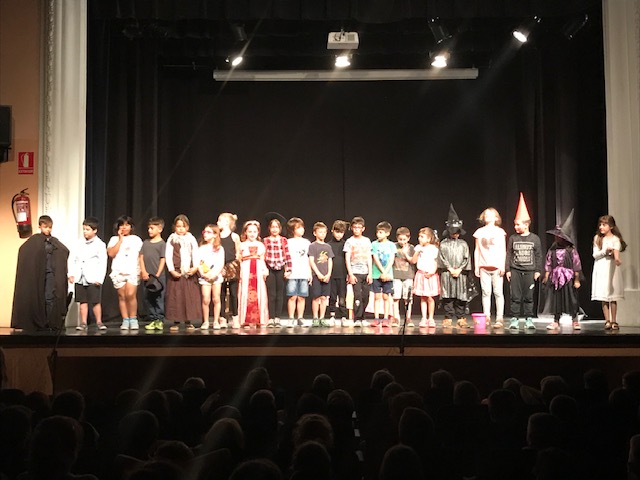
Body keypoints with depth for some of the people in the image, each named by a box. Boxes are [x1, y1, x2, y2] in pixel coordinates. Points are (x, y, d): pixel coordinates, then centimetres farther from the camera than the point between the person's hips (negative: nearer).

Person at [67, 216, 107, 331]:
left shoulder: (100, 244, -2)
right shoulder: (79, 243, 9)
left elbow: (103, 263, -6)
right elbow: (72, 258, 10)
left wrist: (99, 278, -13)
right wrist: (70, 274, 0)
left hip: (93, 279, -4)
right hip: (79, 278, 4)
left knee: (95, 301, -2)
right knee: (83, 301, 8)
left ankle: (99, 322, 7)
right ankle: (83, 322, 13)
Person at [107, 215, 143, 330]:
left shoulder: (136, 239, 14)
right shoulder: (114, 239, 12)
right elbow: (111, 254, -3)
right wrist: (120, 240, -2)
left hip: (133, 271, -1)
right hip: (118, 271, 1)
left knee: (131, 295, -16)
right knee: (122, 296, -1)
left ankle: (133, 319, -5)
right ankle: (125, 320, 5)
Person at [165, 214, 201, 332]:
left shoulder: (191, 239, 10)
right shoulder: (171, 239, 4)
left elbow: (195, 255, 4)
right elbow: (168, 256, -1)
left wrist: (195, 267, -11)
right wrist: (171, 270, -12)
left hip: (190, 272, 2)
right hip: (176, 272, -2)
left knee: (190, 296, 2)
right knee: (175, 296, -1)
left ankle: (188, 321, 9)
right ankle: (176, 321, 7)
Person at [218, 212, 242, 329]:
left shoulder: (234, 236, 0)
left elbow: (238, 253, 2)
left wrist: (236, 265, -4)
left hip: (232, 268, -3)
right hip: (221, 268, 3)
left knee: (233, 293, 1)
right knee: (221, 293, 6)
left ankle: (235, 318, 8)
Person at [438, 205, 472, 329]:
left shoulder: (463, 244, 10)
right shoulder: (443, 244, 7)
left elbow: (466, 258, 5)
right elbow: (442, 258, 0)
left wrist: (459, 269, -6)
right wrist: (450, 269, -7)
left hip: (461, 273, 1)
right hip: (446, 273, -1)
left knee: (461, 297, 1)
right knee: (447, 297, -3)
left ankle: (460, 319, 6)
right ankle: (448, 319, 2)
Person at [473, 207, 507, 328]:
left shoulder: (500, 231, 6)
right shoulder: (479, 232, 12)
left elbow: (503, 250, 3)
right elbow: (477, 251, 14)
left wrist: (502, 266, -5)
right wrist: (476, 266, 9)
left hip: (496, 266, -2)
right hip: (484, 267, 2)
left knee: (498, 292, -2)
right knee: (485, 292, 0)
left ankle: (499, 319, -1)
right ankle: (486, 317, 3)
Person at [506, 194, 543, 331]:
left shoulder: (534, 238, 2)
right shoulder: (513, 238, 4)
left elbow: (538, 255, 5)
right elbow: (508, 254, 5)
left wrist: (538, 271, 1)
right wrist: (507, 270, 1)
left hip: (530, 271, 0)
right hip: (515, 271, 1)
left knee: (529, 297, 4)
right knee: (515, 297, 0)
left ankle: (529, 319, 11)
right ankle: (514, 319, 4)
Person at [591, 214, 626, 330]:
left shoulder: (615, 239, -1)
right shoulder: (597, 239, 10)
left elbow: (616, 250, -21)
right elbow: (595, 255, 3)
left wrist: (617, 258, -43)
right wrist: (605, 251, -14)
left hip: (611, 268, -3)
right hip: (600, 269, 3)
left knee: (613, 295, -2)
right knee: (603, 296, 0)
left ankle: (614, 321, 3)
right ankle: (607, 321, 4)